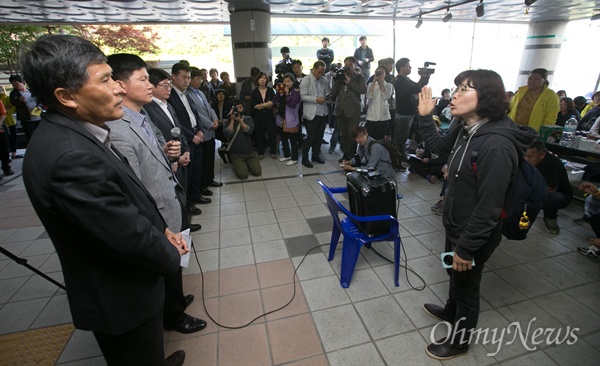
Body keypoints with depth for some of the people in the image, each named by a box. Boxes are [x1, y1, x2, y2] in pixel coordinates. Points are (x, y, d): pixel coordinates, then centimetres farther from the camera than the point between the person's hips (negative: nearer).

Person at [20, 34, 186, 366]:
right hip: (122, 297, -8)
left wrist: (162, 230, -1)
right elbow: (130, 237, -29)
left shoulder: (73, 135, -3)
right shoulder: (70, 156, -33)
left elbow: (131, 199, 4)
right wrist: (171, 255, -11)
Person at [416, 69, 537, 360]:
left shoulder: (496, 145, -31)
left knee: (466, 286, 16)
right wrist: (425, 116, 4)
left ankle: (459, 340, 42)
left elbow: (489, 208, -28)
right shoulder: (466, 129, -3)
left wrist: (466, 247, -20)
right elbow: (438, 146, 16)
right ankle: (451, 311, 58)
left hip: (474, 235, -8)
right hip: (455, 225, 8)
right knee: (454, 274, 30)